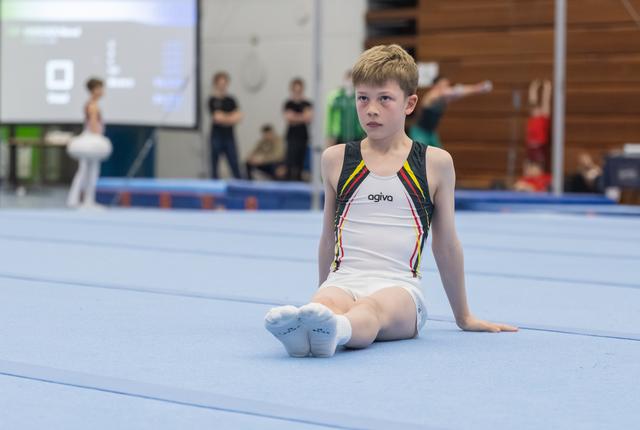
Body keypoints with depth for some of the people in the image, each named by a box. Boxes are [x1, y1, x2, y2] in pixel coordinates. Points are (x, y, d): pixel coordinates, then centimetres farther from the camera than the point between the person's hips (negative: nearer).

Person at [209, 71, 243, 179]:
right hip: (217, 137, -3)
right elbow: (217, 117, -14)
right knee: (214, 167, 2)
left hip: (229, 137, 3)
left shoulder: (231, 100, 9)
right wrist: (231, 117, -4)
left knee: (235, 165, 0)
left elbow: (238, 117, 0)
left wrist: (223, 117, -10)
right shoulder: (213, 100, -3)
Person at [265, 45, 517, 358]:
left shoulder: (435, 163, 8)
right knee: (327, 300, -35)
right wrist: (322, 298, 28)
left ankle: (334, 331, -69)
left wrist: (464, 316, 24)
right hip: (343, 281, 2)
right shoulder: (336, 159, 14)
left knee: (372, 308, -38)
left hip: (399, 288, -2)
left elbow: (446, 244, 17)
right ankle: (297, 329, -67)